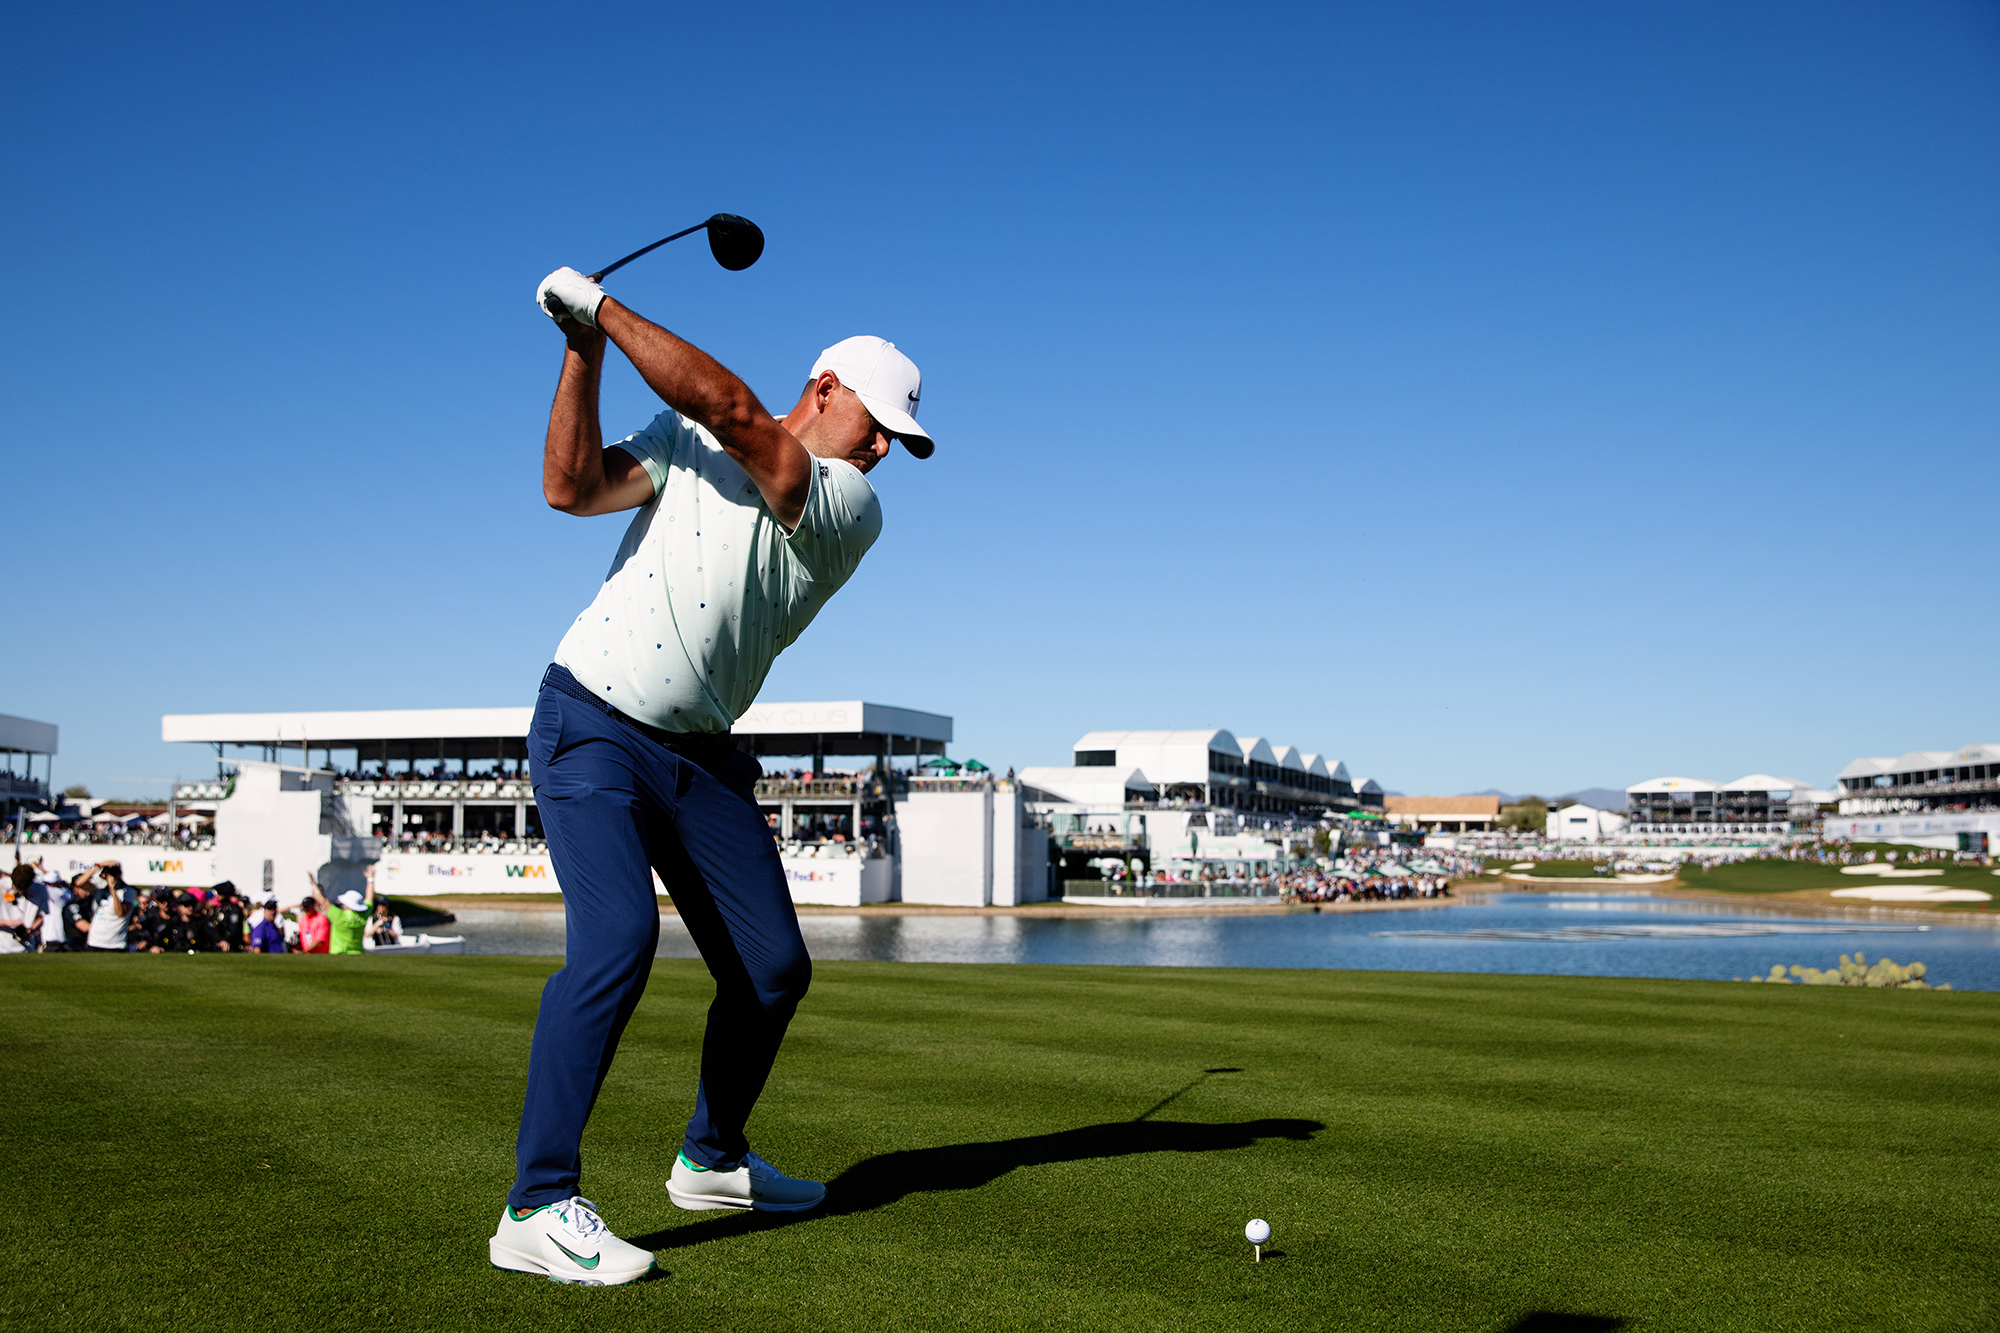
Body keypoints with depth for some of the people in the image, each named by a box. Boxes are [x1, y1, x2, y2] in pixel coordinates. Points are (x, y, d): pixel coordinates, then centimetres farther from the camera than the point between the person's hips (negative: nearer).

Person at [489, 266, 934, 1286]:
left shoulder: (853, 508, -4)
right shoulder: (682, 438, 3)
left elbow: (732, 411, -17)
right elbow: (570, 487, -10)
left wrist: (605, 307, -16)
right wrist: (582, 349, -16)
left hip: (700, 755, 3)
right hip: (591, 725, -3)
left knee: (773, 968, 4)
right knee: (619, 937, -23)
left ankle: (712, 1159, 29)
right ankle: (537, 1208, -17)